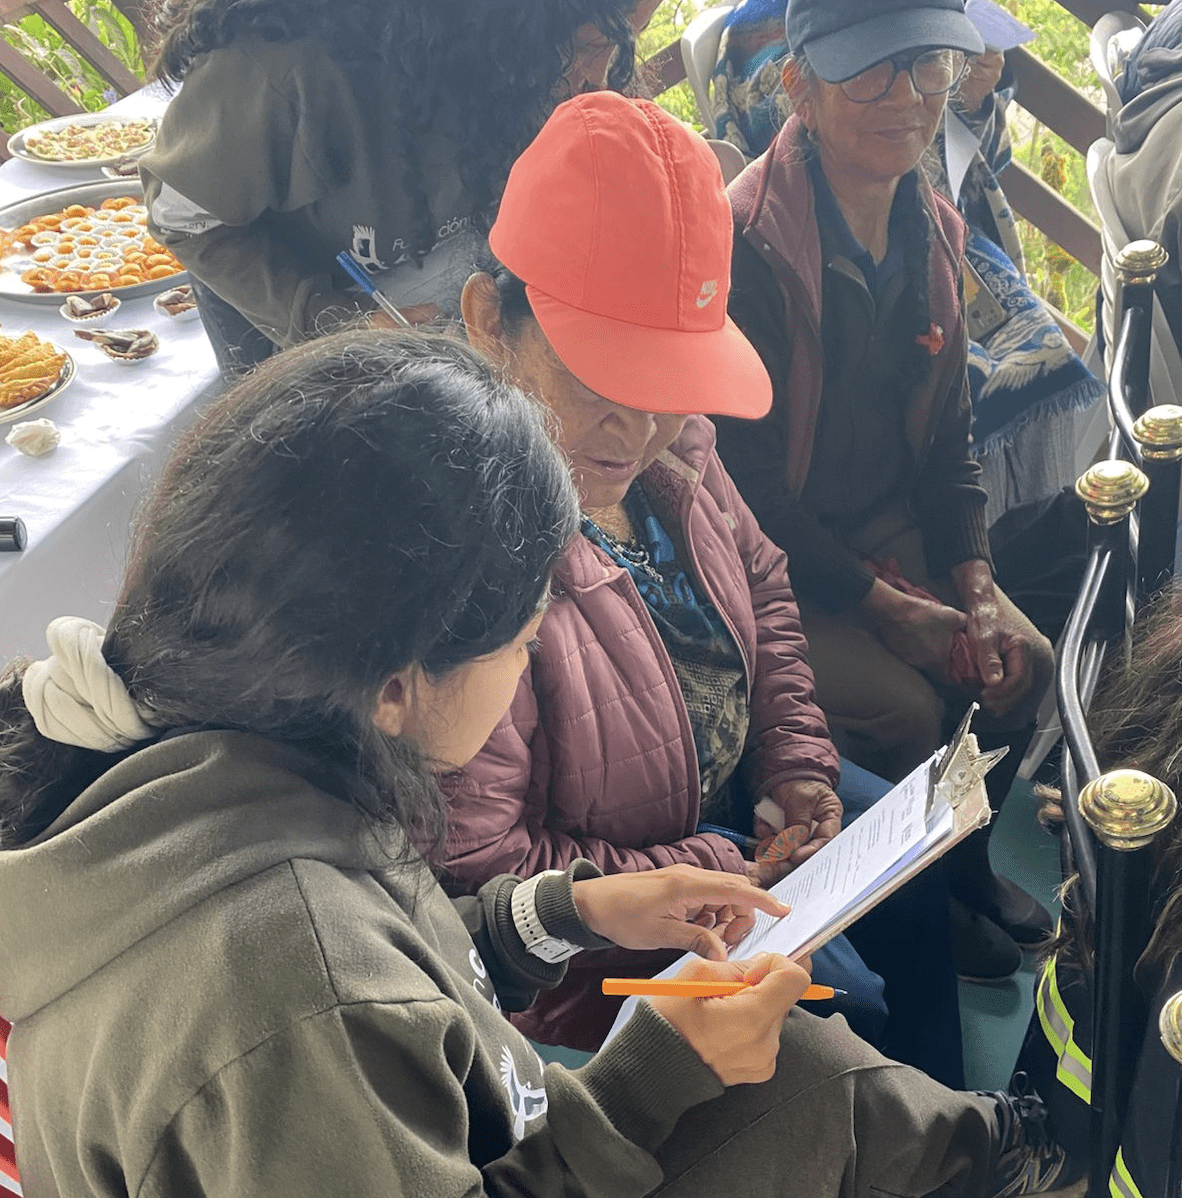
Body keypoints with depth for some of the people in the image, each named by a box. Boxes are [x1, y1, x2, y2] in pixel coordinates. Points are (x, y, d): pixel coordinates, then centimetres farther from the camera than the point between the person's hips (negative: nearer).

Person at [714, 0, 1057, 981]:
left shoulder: (931, 231, 2)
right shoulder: (746, 244, -24)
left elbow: (948, 433, 10)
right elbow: (744, 478, -21)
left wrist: (975, 585, -4)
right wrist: (888, 607, -19)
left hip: (895, 534, 7)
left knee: (1022, 660, -5)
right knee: (907, 709, -20)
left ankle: (965, 859, 22)